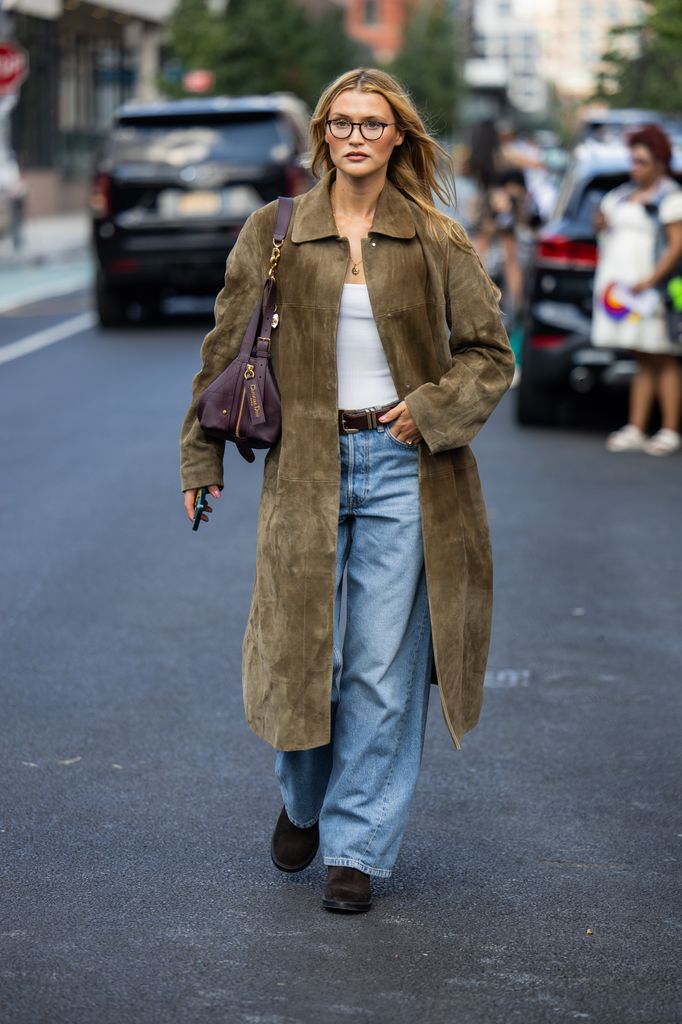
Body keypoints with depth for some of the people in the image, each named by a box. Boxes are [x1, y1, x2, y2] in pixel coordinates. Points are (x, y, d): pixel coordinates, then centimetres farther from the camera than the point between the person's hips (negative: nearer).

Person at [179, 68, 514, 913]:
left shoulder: (437, 242, 3)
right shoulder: (274, 234, 4)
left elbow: (489, 353, 9)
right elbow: (227, 350, 8)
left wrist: (432, 409, -7)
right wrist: (201, 457, 7)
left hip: (403, 467, 0)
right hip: (307, 467, 0)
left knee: (383, 666, 0)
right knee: (303, 651, 2)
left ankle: (358, 847, 11)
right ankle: (303, 801, 32)